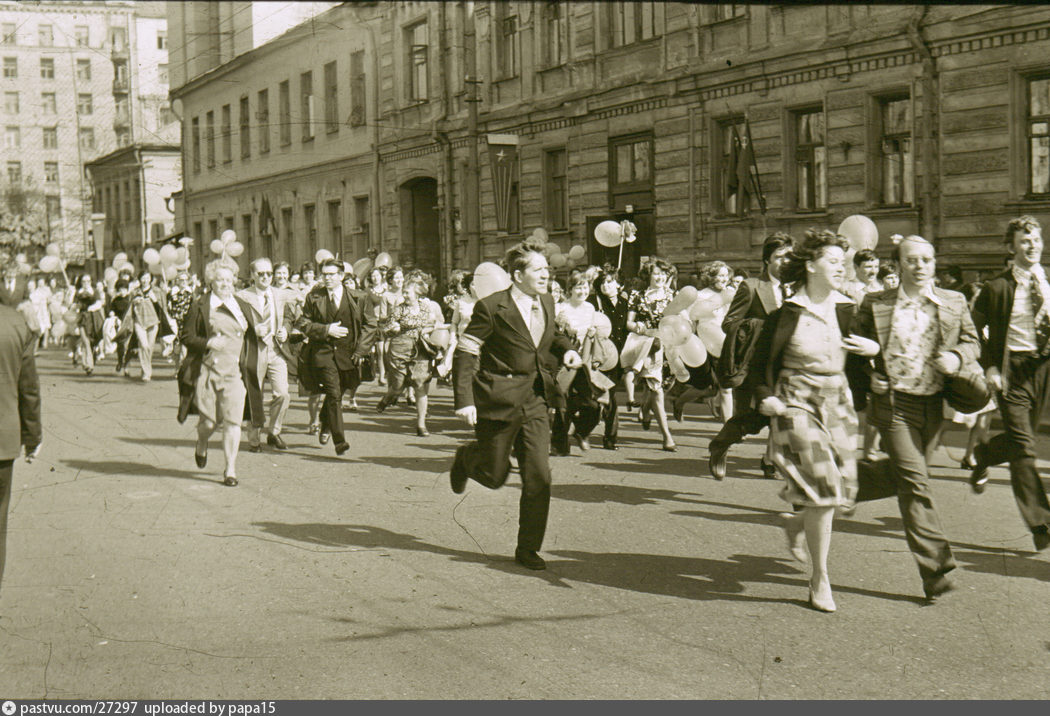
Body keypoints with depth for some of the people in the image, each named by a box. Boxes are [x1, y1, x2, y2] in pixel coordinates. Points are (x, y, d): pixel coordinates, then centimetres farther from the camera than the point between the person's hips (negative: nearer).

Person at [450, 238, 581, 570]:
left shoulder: (546, 303, 7)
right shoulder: (492, 307, -14)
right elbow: (465, 353, -12)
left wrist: (564, 349, 3)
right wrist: (464, 400, -19)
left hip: (534, 404, 5)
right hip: (498, 402, -5)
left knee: (538, 477, -3)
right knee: (495, 475, 8)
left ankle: (528, 548, 10)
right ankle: (466, 458, 44)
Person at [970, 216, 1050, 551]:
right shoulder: (997, 287, -5)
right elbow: (972, 329, 0)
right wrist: (989, 367, -7)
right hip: (1011, 369, -4)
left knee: (1019, 440, 17)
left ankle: (984, 454, 51)